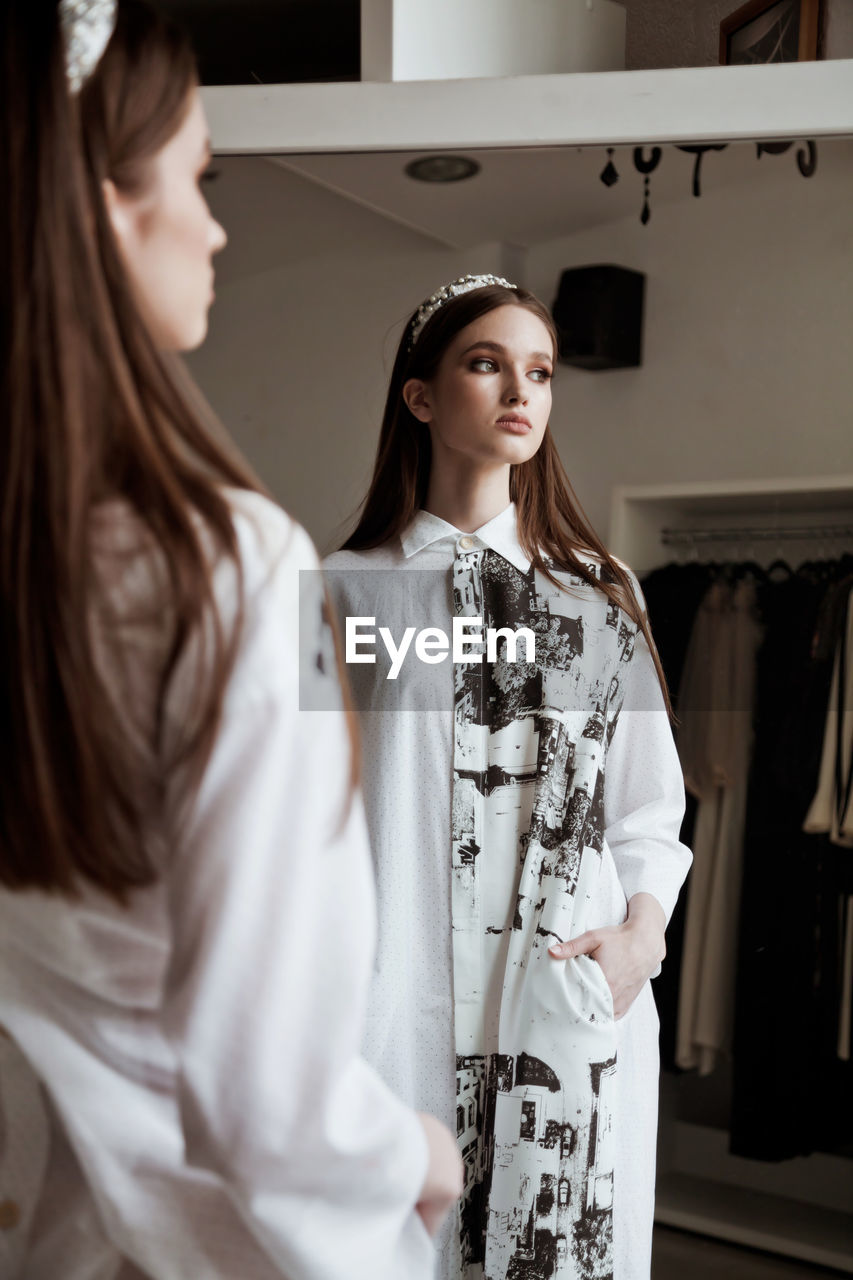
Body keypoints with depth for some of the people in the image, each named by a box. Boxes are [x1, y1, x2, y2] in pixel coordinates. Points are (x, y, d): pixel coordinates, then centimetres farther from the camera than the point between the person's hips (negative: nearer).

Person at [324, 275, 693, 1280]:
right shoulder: (347, 588, 4)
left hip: (575, 1009, 2)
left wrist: (642, 934, -5)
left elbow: (650, 800, 10)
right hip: (398, 1006, -1)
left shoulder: (603, 593, 10)